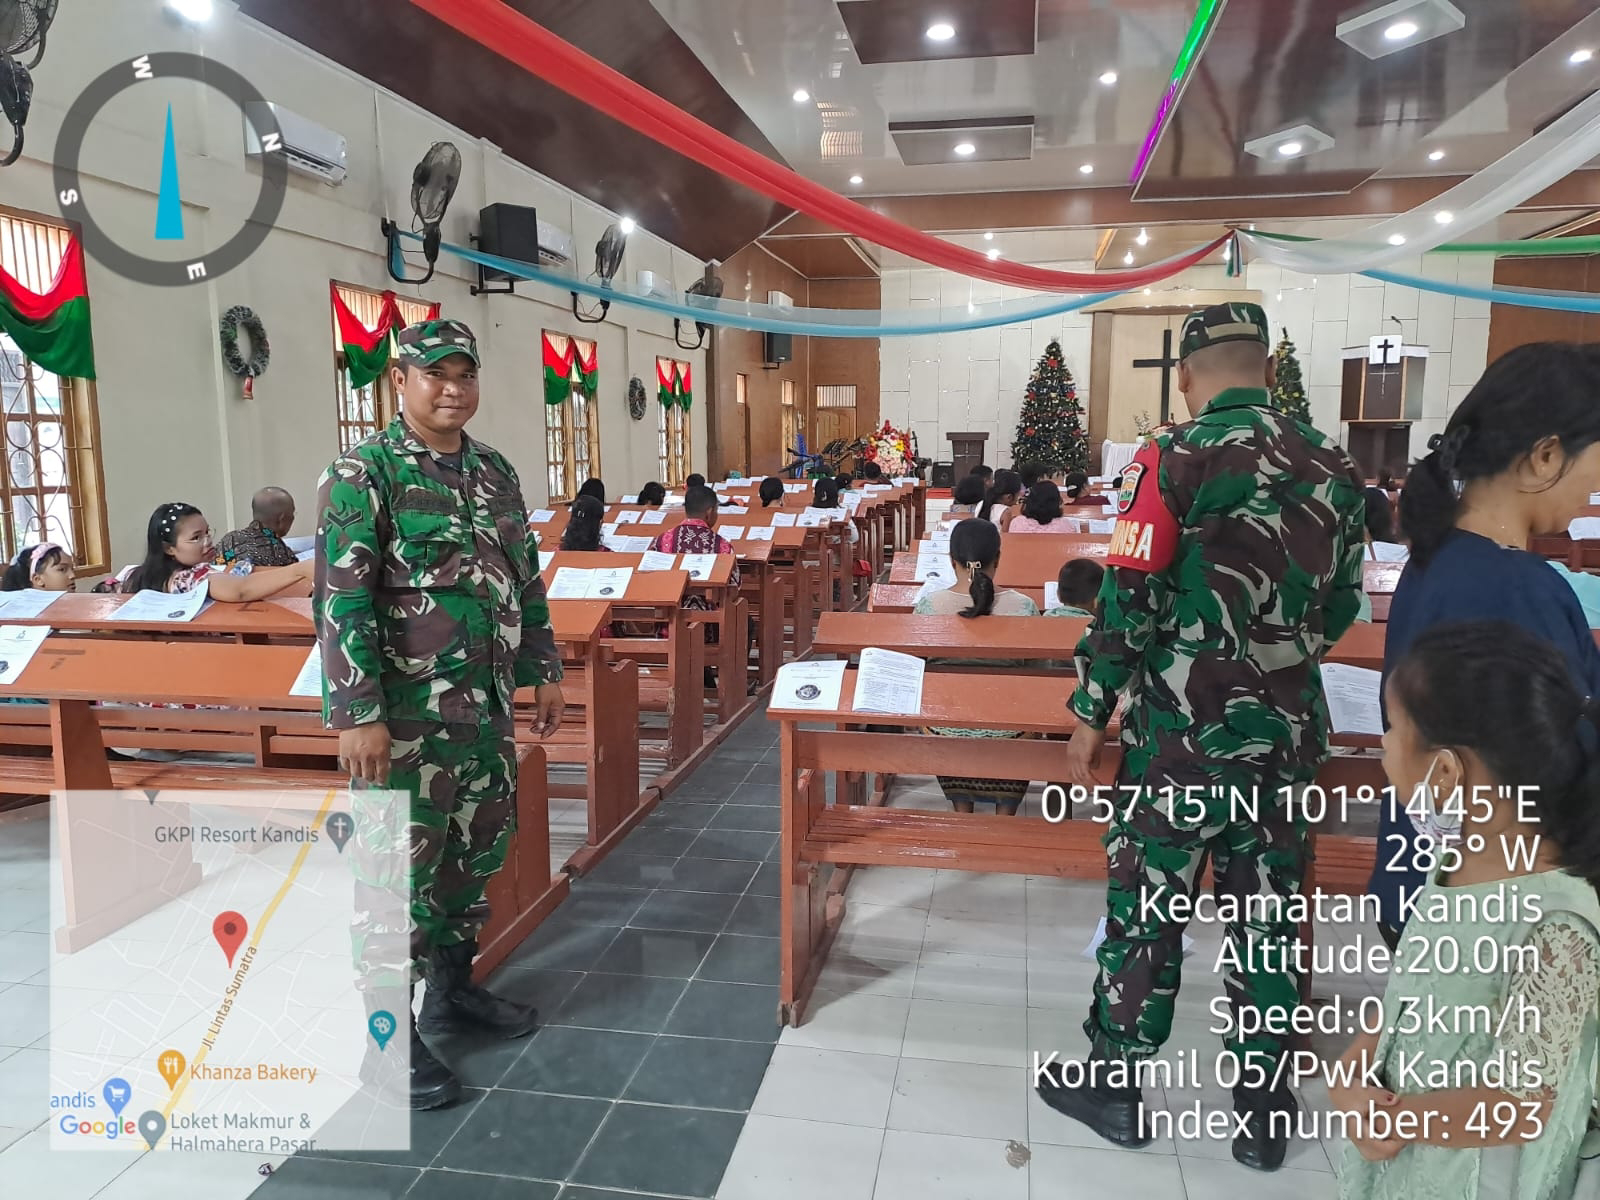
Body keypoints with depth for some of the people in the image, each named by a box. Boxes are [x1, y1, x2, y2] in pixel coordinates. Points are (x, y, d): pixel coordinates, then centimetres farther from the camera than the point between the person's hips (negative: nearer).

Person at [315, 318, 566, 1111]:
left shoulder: (496, 472, 11)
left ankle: (453, 989, 36)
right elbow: (340, 601, -16)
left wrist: (544, 671, 15)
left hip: (488, 705, 7)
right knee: (400, 871, 1)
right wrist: (358, 714, -20)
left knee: (479, 851, 17)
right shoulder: (362, 475, -11)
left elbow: (526, 579, 17)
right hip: (407, 714, -7)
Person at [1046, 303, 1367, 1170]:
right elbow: (1339, 609, 13)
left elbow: (1128, 602, -13)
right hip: (1288, 733, 5)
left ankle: (1114, 1086, 24)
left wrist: (1090, 716, -4)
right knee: (1266, 916, 14)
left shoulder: (1173, 462, -12)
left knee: (1146, 907, 8)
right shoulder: (1333, 469, 4)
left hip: (1184, 731, -5)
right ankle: (1262, 1113, 27)